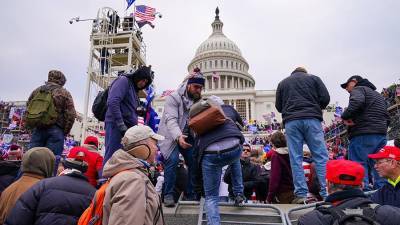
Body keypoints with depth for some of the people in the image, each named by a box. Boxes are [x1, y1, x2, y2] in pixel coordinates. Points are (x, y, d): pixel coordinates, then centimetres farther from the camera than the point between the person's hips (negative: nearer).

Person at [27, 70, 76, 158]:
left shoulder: (37, 91, 15)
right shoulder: (64, 93, 0)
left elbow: (28, 107, 16)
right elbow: (71, 114, -8)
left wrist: (32, 125, 18)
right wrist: (65, 131, 2)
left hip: (37, 128, 5)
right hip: (56, 130, -4)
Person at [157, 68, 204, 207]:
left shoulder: (198, 101, 4)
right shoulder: (174, 98, -15)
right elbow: (171, 120, -27)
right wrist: (178, 136, -45)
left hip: (187, 136, 6)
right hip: (171, 136, -5)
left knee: (195, 162, -3)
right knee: (173, 159, -23)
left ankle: (190, 194, 12)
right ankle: (168, 194, -9)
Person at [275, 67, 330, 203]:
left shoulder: (283, 83, 20)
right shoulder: (313, 78, 16)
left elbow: (278, 106, 16)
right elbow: (325, 98, 6)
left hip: (291, 122, 1)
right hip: (312, 119, -1)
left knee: (296, 159, 0)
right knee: (321, 156, 0)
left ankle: (301, 194, -1)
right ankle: (326, 193, -4)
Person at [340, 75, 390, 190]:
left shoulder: (358, 89, 1)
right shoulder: (378, 95, 29)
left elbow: (357, 101, -23)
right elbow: (387, 118, 26)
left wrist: (345, 116, -13)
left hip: (363, 134, -8)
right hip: (381, 135, 9)